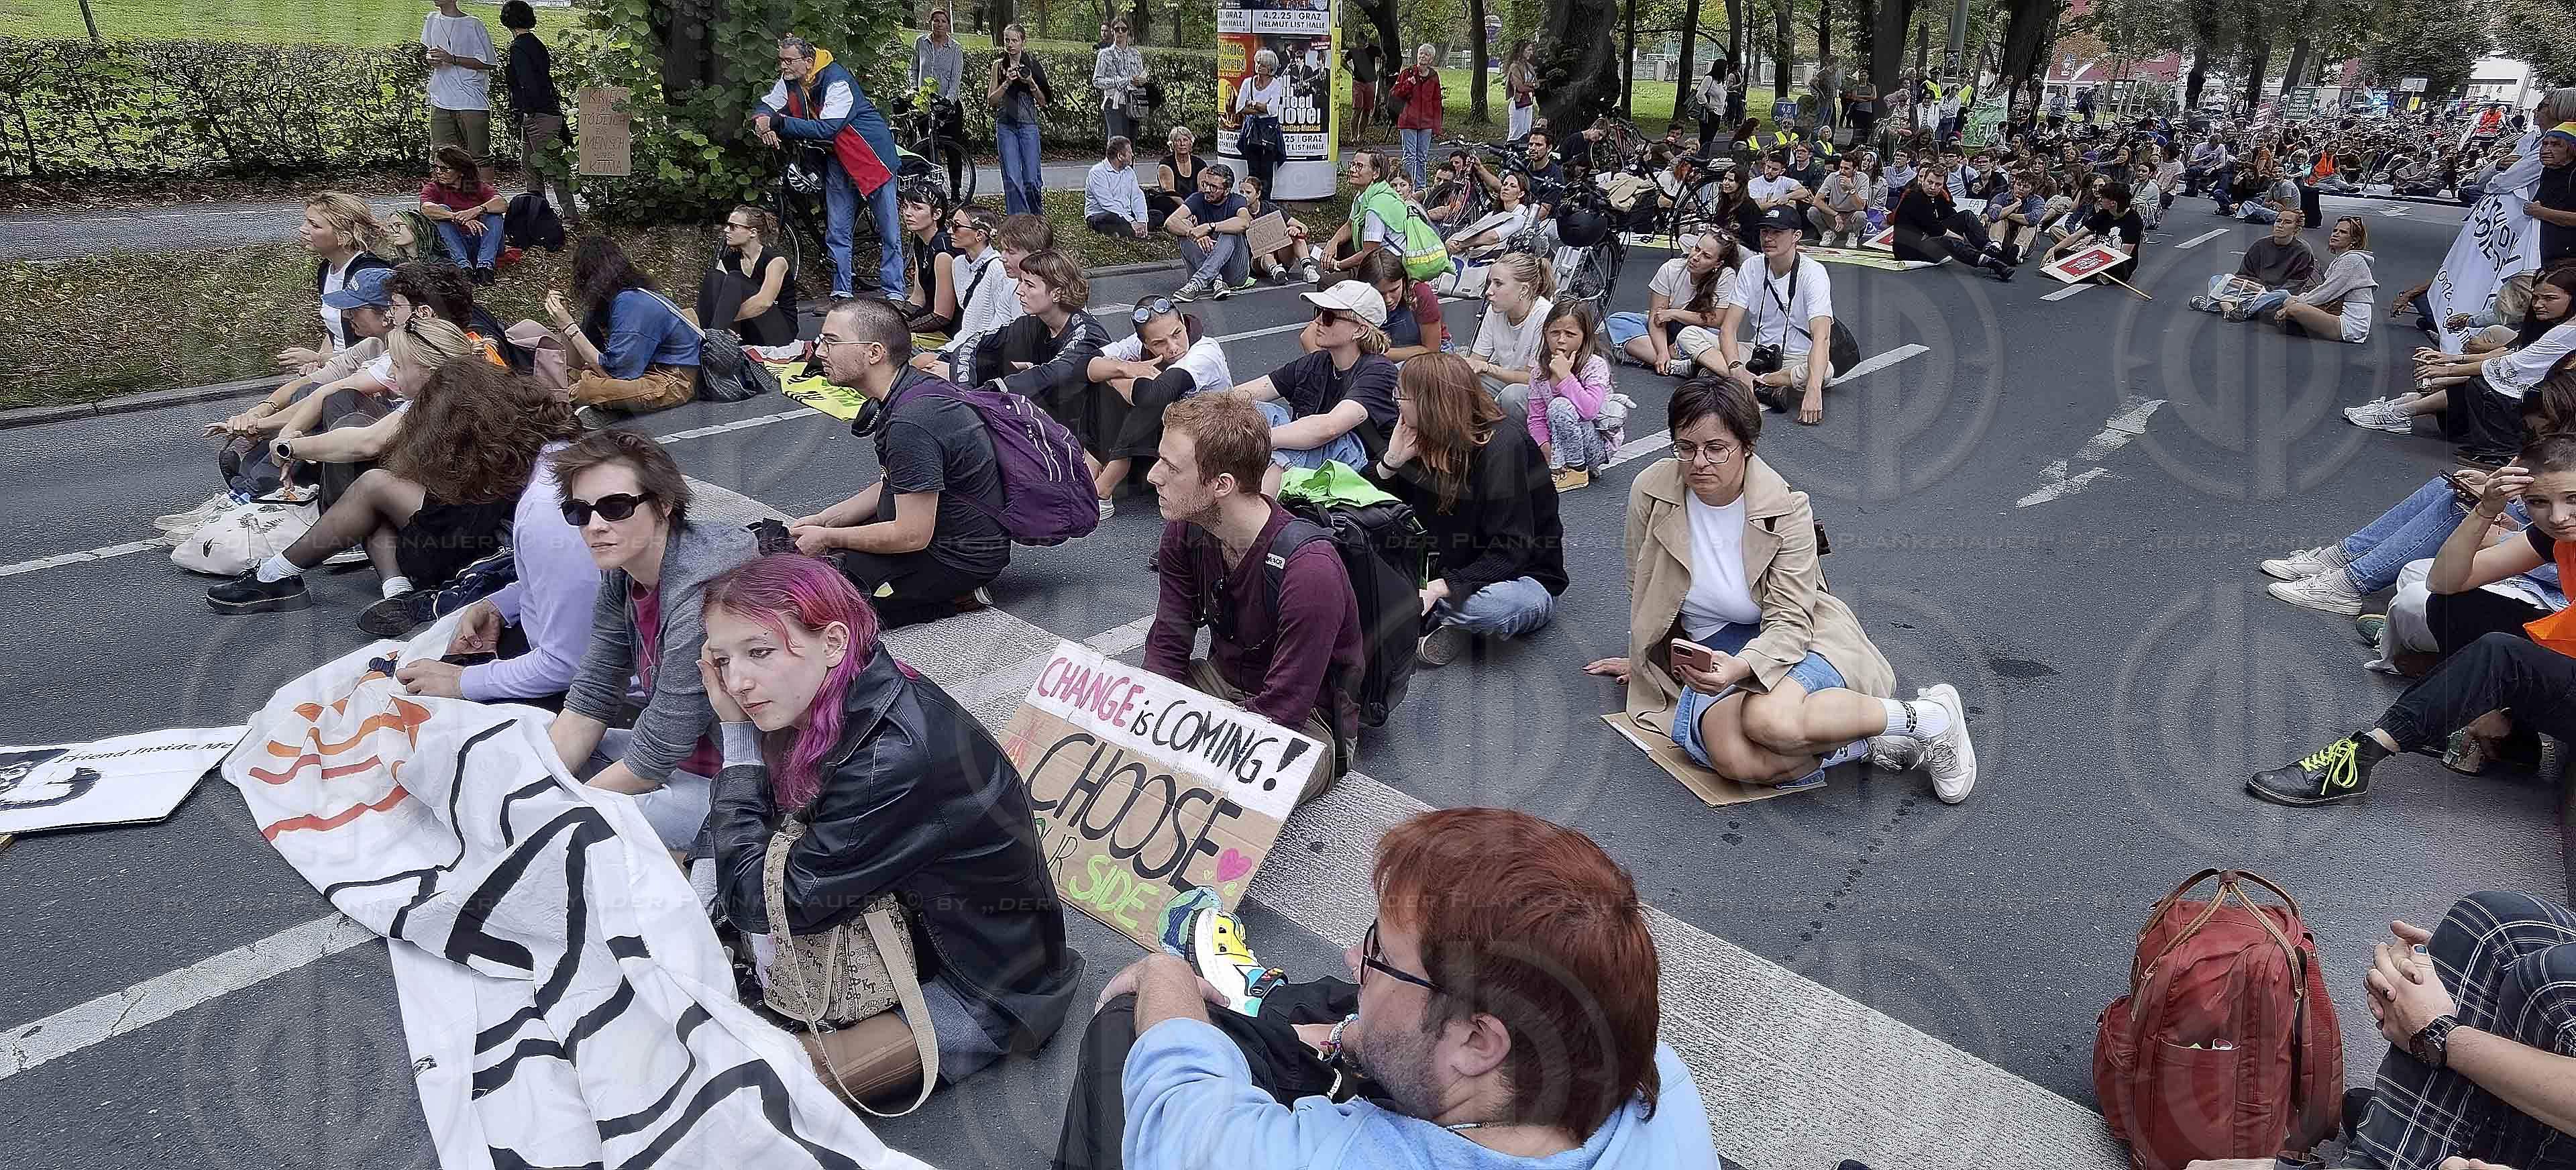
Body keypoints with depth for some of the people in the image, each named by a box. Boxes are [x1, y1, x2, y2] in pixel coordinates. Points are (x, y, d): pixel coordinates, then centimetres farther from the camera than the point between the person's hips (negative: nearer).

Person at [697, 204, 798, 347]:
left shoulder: (776, 261, -11)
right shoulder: (729, 260, 8)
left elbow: (764, 302, -28)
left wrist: (728, 318, -29)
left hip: (780, 334, -6)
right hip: (746, 336, 6)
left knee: (735, 280, -24)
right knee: (714, 276, -12)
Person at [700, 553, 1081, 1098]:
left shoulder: (895, 757, -34)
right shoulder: (838, 708, -8)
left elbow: (761, 902, -23)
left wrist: (738, 738, -22)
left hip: (986, 991, -8)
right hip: (907, 929, 8)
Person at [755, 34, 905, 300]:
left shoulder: (837, 82, -26)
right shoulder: (789, 82, -3)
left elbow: (826, 128, -34)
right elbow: (766, 108, 4)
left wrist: (779, 123, -35)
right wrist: (761, 121, -21)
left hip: (871, 155, -7)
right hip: (838, 158, 7)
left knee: (888, 231, -4)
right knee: (836, 232, 6)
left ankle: (893, 294, 2)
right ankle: (842, 292, 14)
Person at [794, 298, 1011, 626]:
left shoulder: (911, 423, -29)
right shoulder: (915, 387, 3)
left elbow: (912, 536, -26)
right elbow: (893, 486, 16)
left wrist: (827, 539, -12)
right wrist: (824, 520, 7)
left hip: (960, 558, -10)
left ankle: (952, 599, -5)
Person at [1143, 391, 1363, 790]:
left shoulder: (1310, 570, -31)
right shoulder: (1184, 532, -8)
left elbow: (1280, 714, -27)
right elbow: (1166, 649, -3)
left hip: (1307, 721, -6)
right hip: (1221, 681, 6)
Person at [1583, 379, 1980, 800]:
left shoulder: (1786, 508, -16)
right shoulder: (1650, 493, -10)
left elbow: (1788, 622, -17)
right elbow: (1640, 589, 8)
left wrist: (1739, 667, -36)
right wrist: (1642, 659, 19)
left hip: (1787, 639, -2)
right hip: (1711, 647, 3)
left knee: (1770, 720, -38)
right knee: (1735, 760, -32)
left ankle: (1928, 716, -14)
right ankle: (1870, 743, -11)